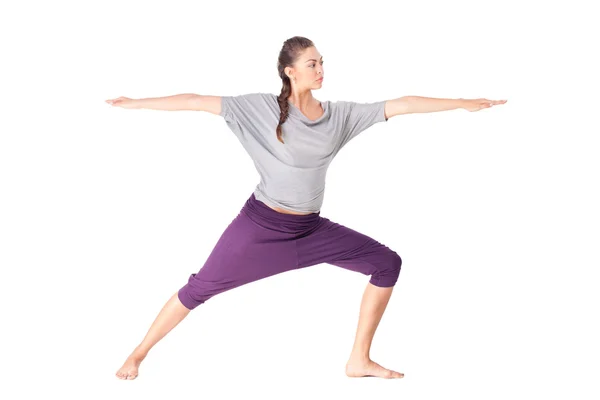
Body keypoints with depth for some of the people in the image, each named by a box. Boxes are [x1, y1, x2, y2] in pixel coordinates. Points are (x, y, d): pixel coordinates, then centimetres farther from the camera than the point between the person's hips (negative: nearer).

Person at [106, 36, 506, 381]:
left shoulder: (341, 114, -2)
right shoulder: (262, 108, -13)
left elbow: (401, 105, -3)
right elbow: (199, 102, -14)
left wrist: (464, 103, -1)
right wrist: (138, 103, -16)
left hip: (311, 229, 5)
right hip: (261, 224, -4)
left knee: (387, 263, -2)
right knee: (200, 289, -1)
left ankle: (360, 360, 7)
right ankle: (139, 353, 19)